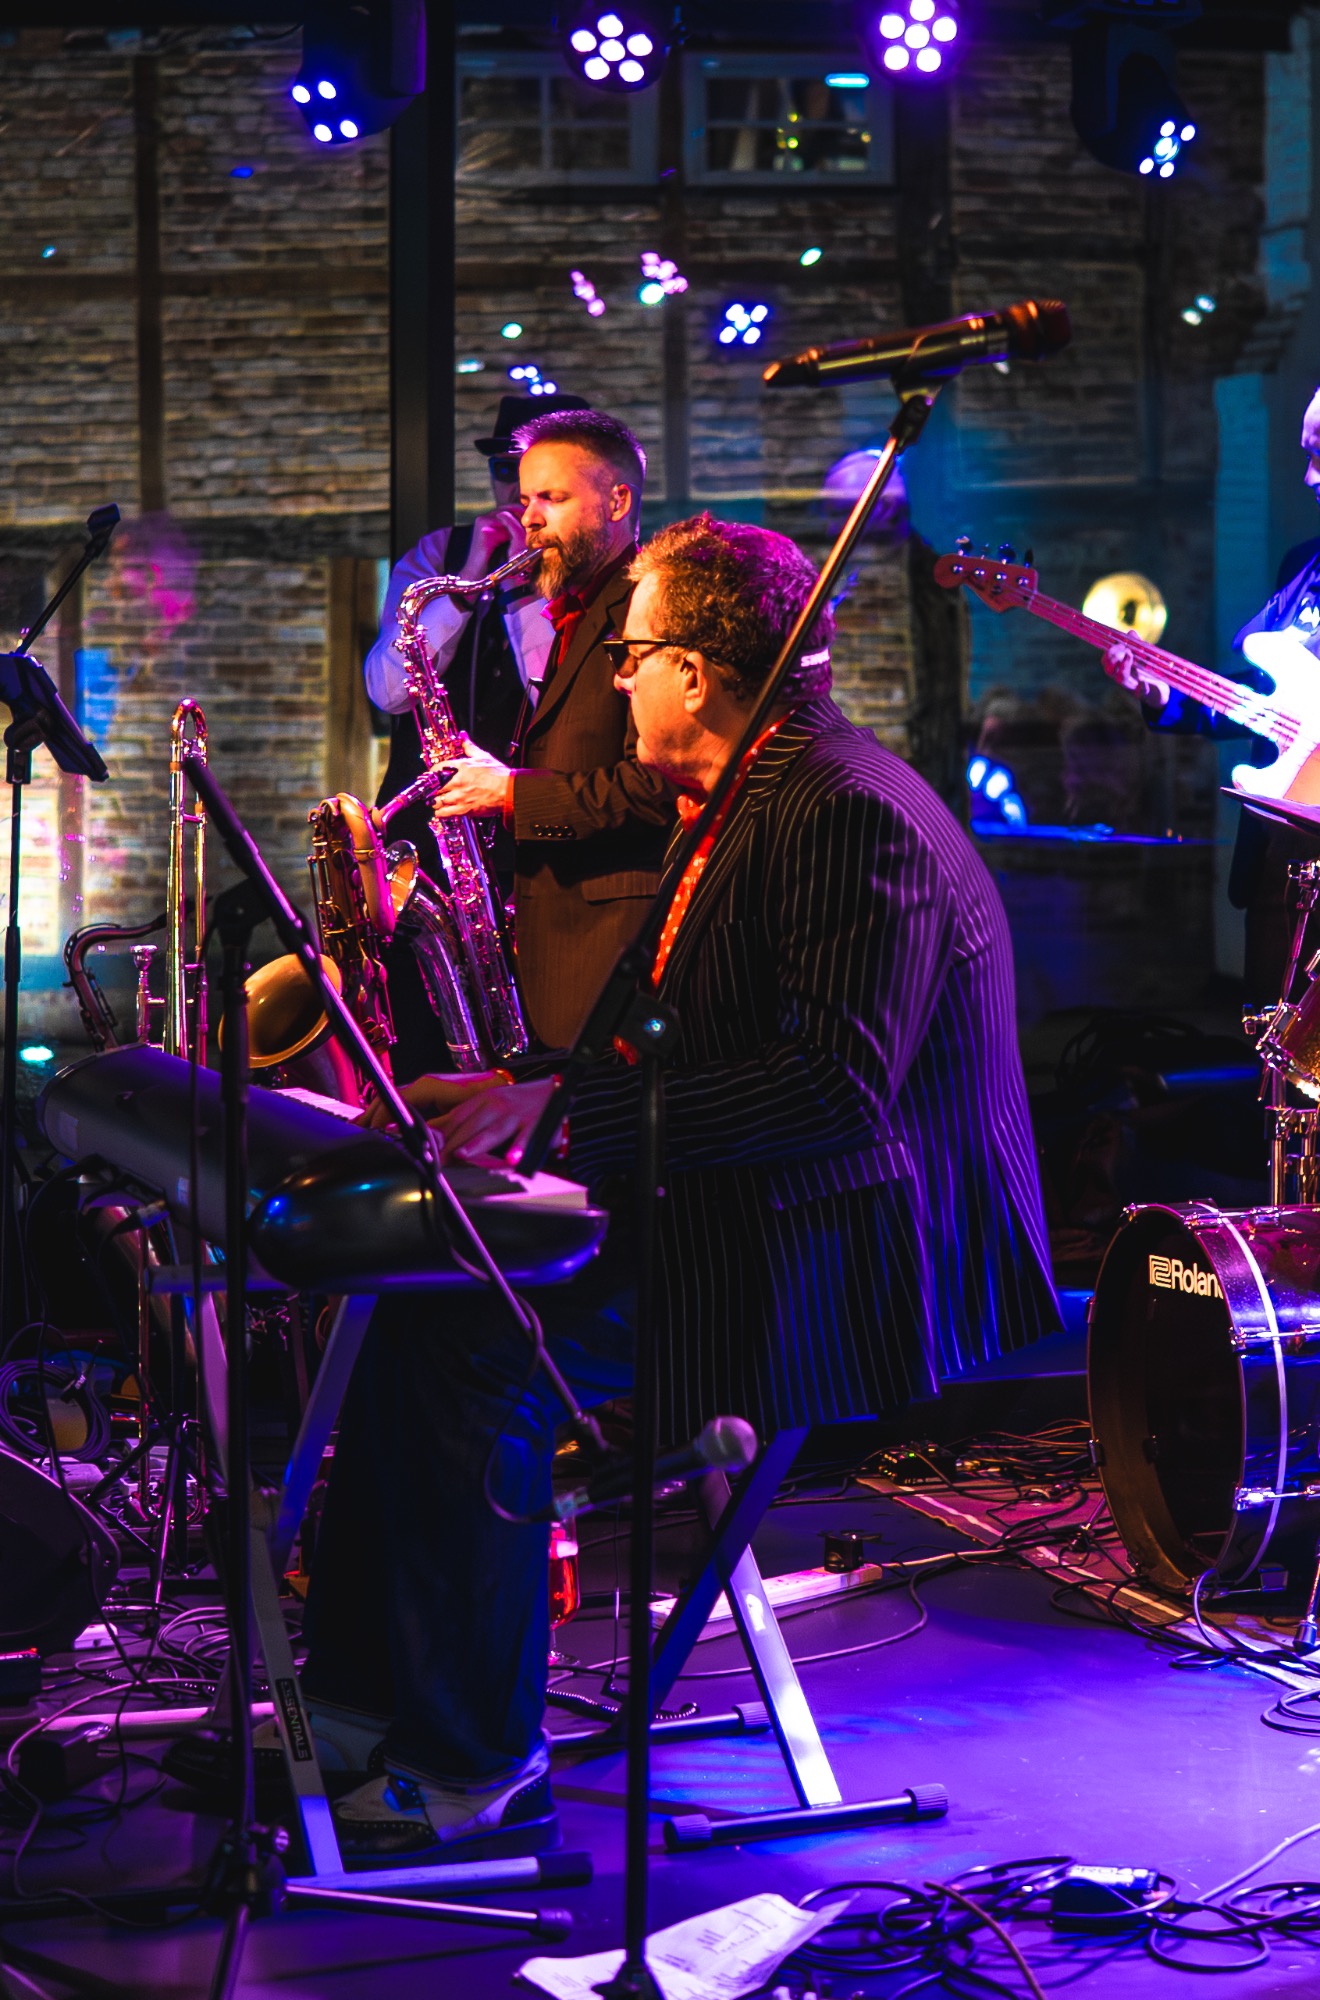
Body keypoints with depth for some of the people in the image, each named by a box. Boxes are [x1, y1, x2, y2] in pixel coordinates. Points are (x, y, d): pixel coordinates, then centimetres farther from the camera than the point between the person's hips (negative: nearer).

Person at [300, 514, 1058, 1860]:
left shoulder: (849, 814, -18)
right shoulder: (753, 798, 16)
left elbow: (836, 1089, -27)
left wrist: (567, 1105, -26)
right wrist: (532, 1102, 8)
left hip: (837, 1267, -11)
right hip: (734, 1218, 11)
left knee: (470, 1337, -22)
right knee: (415, 1282, 3)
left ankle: (480, 1759, -12)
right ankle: (363, 1693, 6)